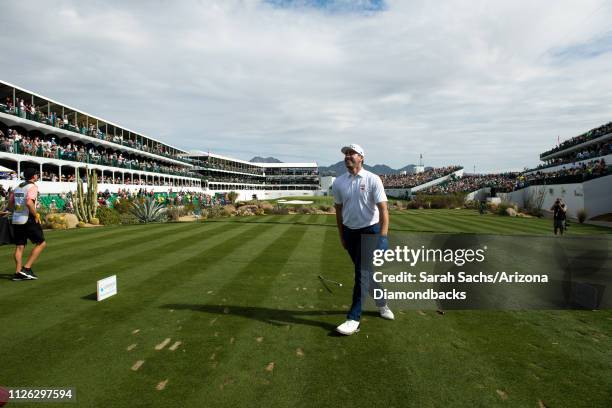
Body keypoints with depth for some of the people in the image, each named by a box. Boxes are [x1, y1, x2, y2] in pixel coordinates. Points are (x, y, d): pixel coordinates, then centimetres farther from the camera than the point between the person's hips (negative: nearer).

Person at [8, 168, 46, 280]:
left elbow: (10, 204, 18)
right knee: (41, 243, 1)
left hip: (16, 220, 8)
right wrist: (36, 215, -14)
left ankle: (18, 273, 10)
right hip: (28, 220, -8)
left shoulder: (18, 187, 15)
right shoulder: (32, 186, -10)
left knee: (19, 246, 10)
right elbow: (29, 203, -24)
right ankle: (26, 268, -4)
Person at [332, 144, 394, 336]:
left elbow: (383, 209, -17)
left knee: (363, 273, -7)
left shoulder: (373, 179, -12)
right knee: (367, 272, 15)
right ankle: (382, 303, 37)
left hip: (370, 231, -4)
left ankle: (354, 318, 0)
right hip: (350, 232, 5)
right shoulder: (338, 182, 1)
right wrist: (342, 236, 12)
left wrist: (382, 237, -26)